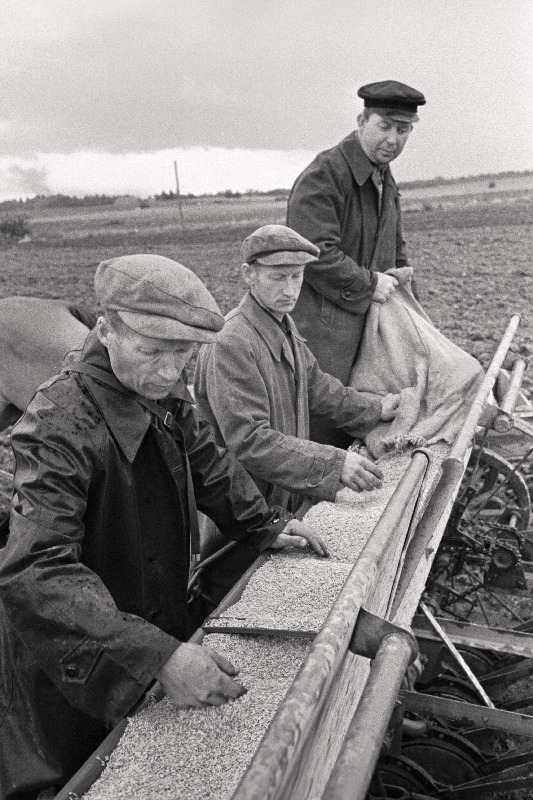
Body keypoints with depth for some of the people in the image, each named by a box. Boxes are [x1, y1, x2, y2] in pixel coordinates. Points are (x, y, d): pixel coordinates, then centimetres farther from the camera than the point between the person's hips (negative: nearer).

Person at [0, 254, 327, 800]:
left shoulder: (164, 392, -6)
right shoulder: (59, 425, -31)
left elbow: (206, 462, 11)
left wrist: (262, 527, 5)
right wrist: (156, 654, -44)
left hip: (165, 625, 7)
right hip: (79, 667, -6)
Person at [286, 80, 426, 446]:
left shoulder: (386, 182, 17)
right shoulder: (323, 175, -13)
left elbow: (397, 256, 27)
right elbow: (315, 254, -22)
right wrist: (370, 284, -13)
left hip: (367, 327, 9)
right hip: (321, 332, -8)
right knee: (322, 435, -6)